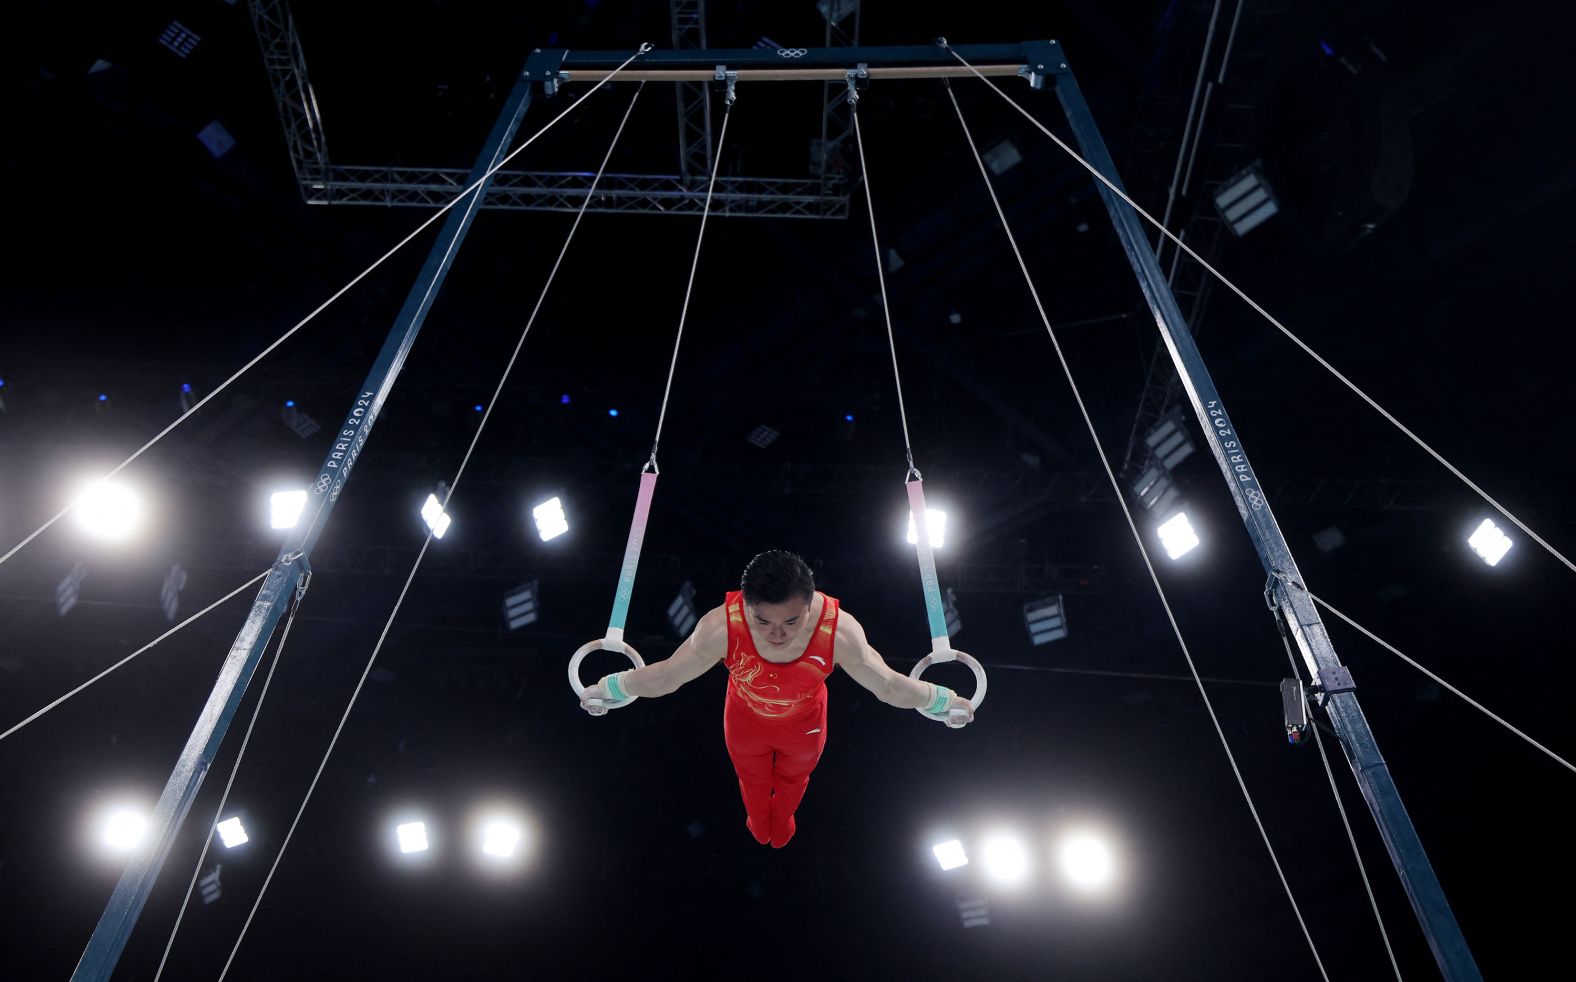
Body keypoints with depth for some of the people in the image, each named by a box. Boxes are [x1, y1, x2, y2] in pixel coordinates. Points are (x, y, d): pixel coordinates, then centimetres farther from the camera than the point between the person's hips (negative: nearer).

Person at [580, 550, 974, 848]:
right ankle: (759, 826, 72)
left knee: (794, 778, 35)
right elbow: (666, 676, -24)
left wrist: (943, 700, -12)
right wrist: (610, 688, -12)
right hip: (746, 723, 0)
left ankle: (780, 824, 73)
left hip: (804, 727, 1)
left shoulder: (840, 631, -42)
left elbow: (889, 685, -23)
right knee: (752, 780, 34)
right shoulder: (721, 627, -43)